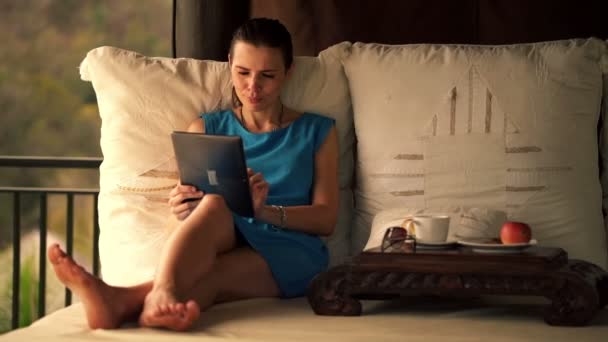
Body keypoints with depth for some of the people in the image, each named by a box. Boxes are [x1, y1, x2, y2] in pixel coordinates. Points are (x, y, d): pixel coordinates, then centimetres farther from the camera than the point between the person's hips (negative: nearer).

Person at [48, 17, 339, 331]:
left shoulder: (317, 131, 16)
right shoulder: (207, 129, 21)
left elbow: (326, 219, 6)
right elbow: (192, 201, 12)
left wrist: (265, 211, -14)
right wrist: (183, 209, -15)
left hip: (291, 255, -1)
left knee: (212, 262, -37)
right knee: (214, 201, -37)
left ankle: (126, 300, -66)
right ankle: (162, 294, -66)